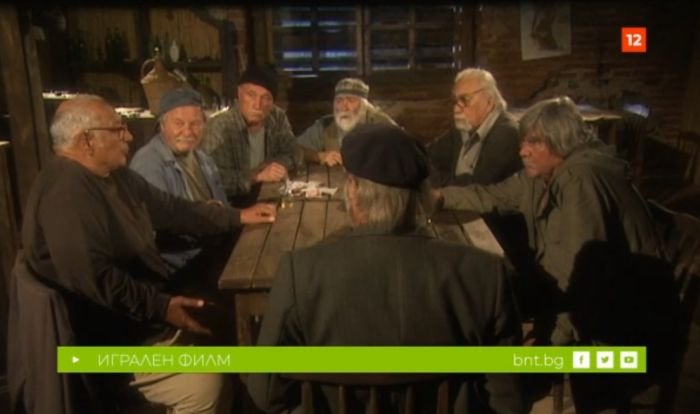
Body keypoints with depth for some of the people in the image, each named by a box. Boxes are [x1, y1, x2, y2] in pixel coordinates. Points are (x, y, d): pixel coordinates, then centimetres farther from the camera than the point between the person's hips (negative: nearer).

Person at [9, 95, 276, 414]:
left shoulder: (115, 176, 10)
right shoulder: (65, 192, -24)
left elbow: (170, 209, 16)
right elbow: (93, 278, -32)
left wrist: (238, 217, 15)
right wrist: (160, 307, -28)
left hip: (146, 310, 11)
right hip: (110, 334, -10)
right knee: (203, 383, -21)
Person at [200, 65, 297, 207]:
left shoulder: (278, 118, -1)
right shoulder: (219, 127, -21)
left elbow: (292, 154, 8)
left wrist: (271, 167, -10)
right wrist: (257, 176, -28)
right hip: (230, 204, -7)